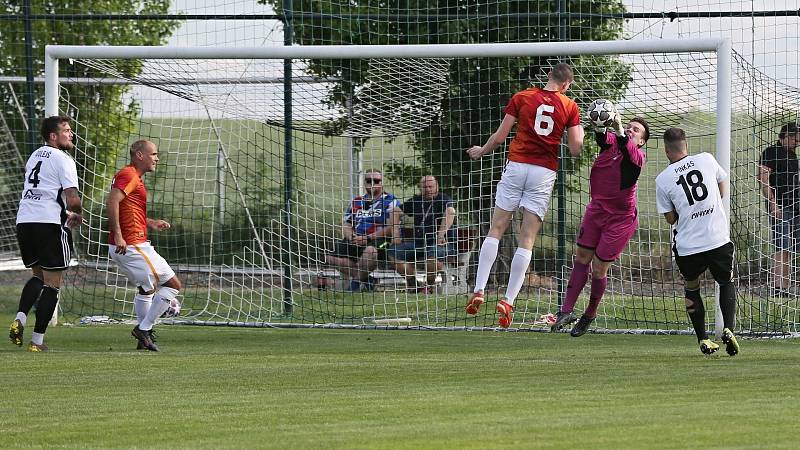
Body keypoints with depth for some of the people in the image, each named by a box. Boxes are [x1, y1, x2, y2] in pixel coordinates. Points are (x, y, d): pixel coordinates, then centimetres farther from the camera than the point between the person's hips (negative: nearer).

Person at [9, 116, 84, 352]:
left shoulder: (35, 156, 21)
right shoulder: (62, 159, -5)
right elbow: (72, 199, -13)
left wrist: (66, 213, 28)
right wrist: (77, 214, 8)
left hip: (24, 220, 7)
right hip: (49, 224, -7)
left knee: (38, 276, 23)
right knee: (52, 284, 1)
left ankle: (20, 319, 0)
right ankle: (38, 340, -2)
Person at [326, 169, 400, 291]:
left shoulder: (390, 201, -1)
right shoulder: (356, 202, 19)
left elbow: (391, 228, -11)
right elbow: (346, 225, 18)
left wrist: (367, 238, -17)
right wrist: (351, 237, -6)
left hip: (379, 240, -6)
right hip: (356, 242, 6)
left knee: (370, 250, -41)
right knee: (332, 257, -14)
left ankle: (356, 281, -20)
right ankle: (366, 280, -11)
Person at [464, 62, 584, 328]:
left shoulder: (521, 98, 3)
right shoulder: (569, 107, 3)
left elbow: (499, 137, 2)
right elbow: (575, 149, 1)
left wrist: (481, 151, 21)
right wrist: (579, 133, 23)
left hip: (516, 166, 0)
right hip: (545, 174, 0)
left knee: (495, 231, 7)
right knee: (527, 241, 1)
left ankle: (479, 290, -4)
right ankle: (508, 300, -6)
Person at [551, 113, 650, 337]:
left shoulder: (637, 157, -14)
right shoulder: (611, 141, -2)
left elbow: (626, 148, -36)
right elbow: (602, 138, -24)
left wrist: (618, 127, -53)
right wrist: (600, 124, -46)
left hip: (621, 219, -5)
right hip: (597, 208, 5)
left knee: (599, 267, -1)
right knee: (581, 257, 3)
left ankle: (590, 315, 20)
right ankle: (566, 311, 9)